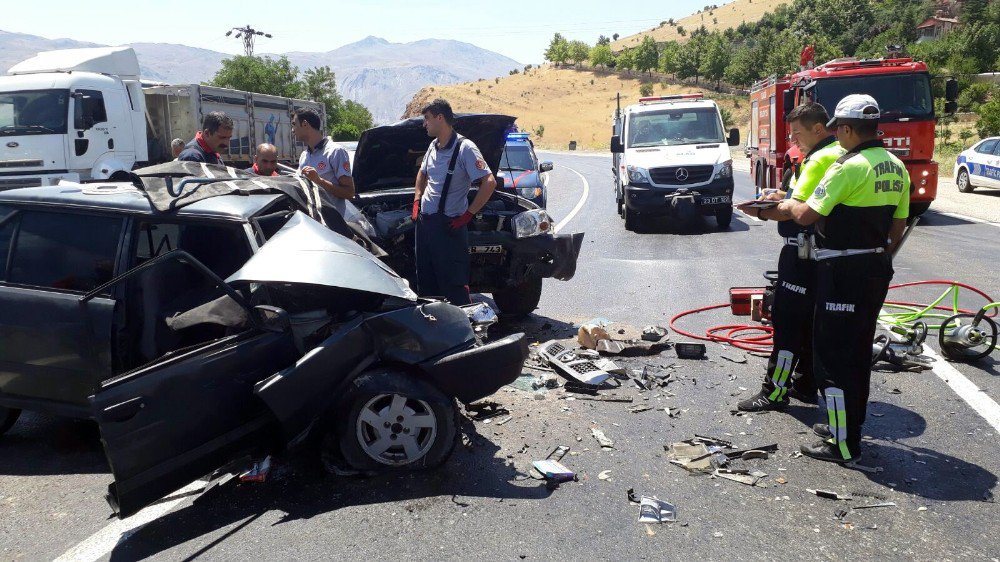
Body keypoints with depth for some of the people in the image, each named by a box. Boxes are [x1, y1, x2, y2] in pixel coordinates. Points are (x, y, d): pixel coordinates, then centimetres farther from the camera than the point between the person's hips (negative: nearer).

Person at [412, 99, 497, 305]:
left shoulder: (464, 148, -14)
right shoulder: (433, 146, 11)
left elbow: (489, 183, -20)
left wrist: (468, 214, -18)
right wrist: (416, 202, 17)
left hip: (448, 225, -8)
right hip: (424, 221, 8)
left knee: (453, 283, -4)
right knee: (425, 280, 16)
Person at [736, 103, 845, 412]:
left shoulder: (821, 160, -17)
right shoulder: (840, 153, 15)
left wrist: (762, 213, -11)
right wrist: (785, 196, 9)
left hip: (803, 253, -10)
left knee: (787, 320, -5)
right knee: (810, 320, 15)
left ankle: (775, 391, 0)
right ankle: (806, 384, 24)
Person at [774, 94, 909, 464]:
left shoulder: (849, 167, -18)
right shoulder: (897, 168, 9)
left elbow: (806, 216, -18)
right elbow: (898, 226, 14)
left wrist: (788, 205, 3)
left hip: (843, 272, -9)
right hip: (878, 269, 9)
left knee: (832, 356, -2)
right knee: (859, 351, 18)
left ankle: (844, 445, 3)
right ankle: (850, 426, 31)